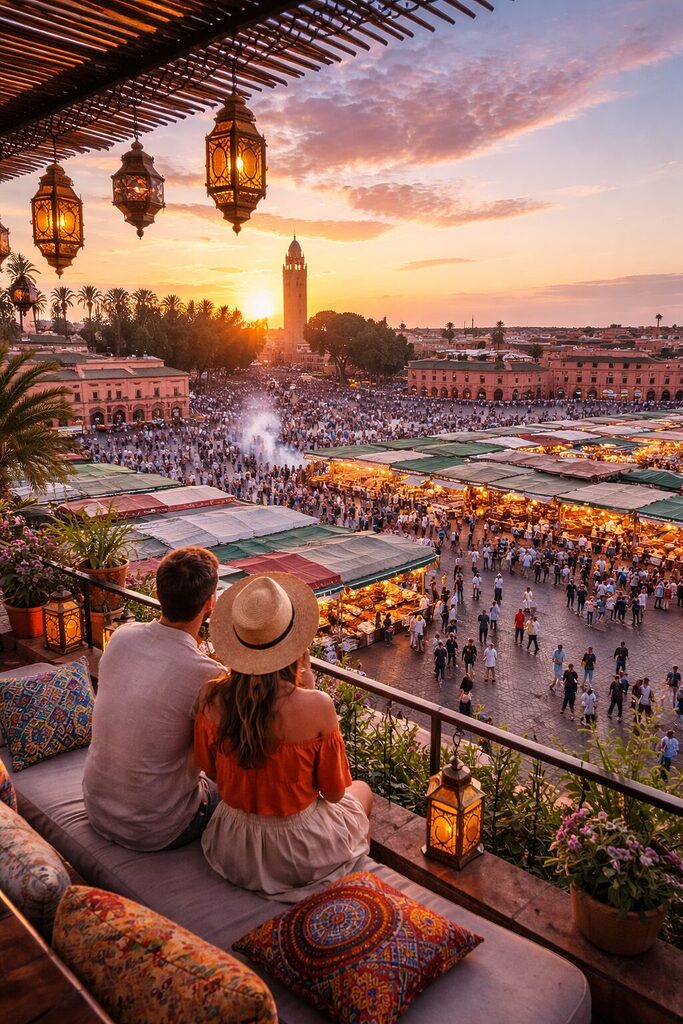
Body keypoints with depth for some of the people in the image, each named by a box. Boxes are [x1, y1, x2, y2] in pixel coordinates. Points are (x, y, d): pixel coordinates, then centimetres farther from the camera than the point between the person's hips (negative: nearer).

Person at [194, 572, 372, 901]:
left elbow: (211, 770, 0)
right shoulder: (316, 706, -30)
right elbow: (334, 792, -13)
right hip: (301, 854, -3)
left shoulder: (211, 698, -18)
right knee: (361, 790, 29)